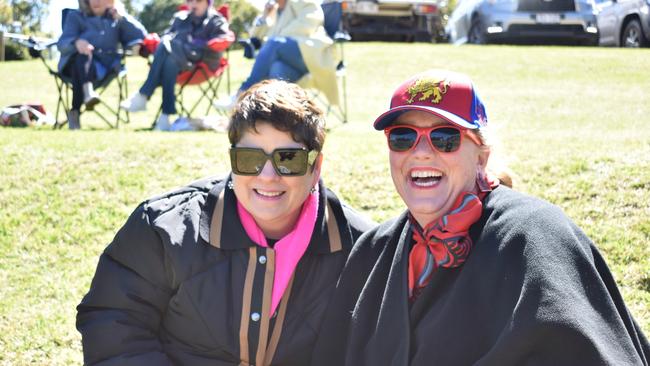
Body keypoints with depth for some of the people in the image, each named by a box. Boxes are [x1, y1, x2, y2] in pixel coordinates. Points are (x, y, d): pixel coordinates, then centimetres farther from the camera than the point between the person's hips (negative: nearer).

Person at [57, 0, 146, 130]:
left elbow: (141, 36, 12)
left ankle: (75, 112, -40)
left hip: (106, 66, 1)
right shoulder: (75, 16, 18)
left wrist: (123, 17, 1)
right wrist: (76, 43, -23)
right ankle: (87, 91, -62)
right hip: (77, 62, -1)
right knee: (83, 56, -37)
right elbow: (62, 44, 1)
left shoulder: (116, 19, 24)